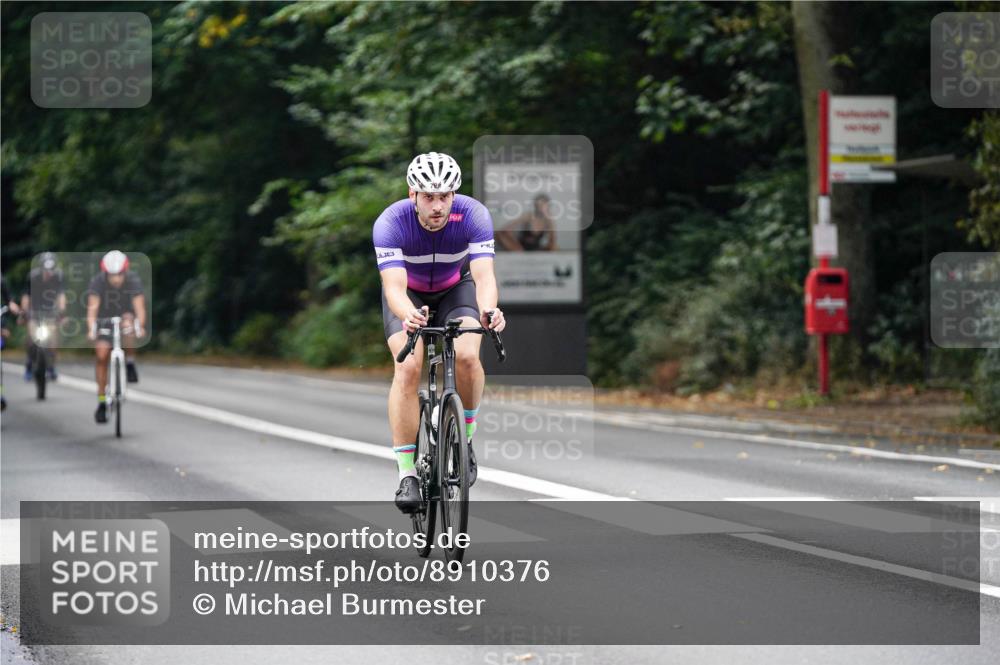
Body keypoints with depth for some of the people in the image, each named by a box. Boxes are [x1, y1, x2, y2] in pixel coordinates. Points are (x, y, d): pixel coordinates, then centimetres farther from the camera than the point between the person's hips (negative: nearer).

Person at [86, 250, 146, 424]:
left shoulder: (133, 281, -23)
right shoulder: (97, 281, -23)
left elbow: (139, 307, -33)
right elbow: (93, 307, -32)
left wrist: (140, 326, -51)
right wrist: (91, 328, -49)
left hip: (125, 316, 0)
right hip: (105, 320, 0)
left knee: (128, 321, -36)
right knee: (102, 356, -13)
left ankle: (130, 363, -15)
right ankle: (101, 401, -3)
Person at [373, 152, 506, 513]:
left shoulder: (474, 216, -30)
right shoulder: (391, 223, -33)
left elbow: (484, 275, -39)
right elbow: (394, 287, -42)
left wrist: (488, 310, -62)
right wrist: (408, 314, -65)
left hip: (456, 289, 1)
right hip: (409, 296, -1)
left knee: (466, 357, -27)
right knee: (408, 367, -24)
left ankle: (465, 437, -1)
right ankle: (407, 474, -20)